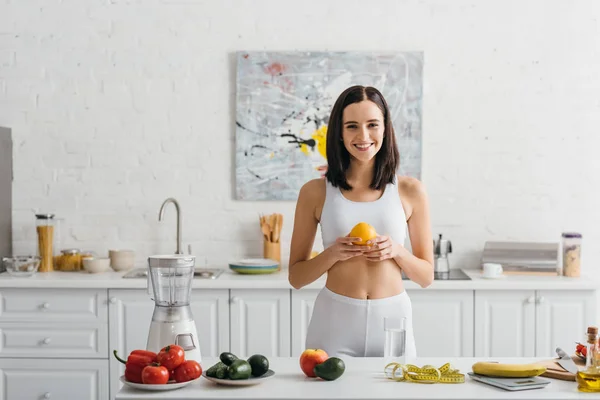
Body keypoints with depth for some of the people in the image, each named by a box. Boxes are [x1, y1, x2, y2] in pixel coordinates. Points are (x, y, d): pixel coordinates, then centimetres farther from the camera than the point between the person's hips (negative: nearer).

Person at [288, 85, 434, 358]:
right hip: (334, 322, -1)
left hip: (392, 319, 1)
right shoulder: (315, 192, -1)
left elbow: (426, 277, 6)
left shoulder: (410, 191, 1)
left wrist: (396, 252, -12)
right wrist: (332, 254, -14)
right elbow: (296, 277, 4)